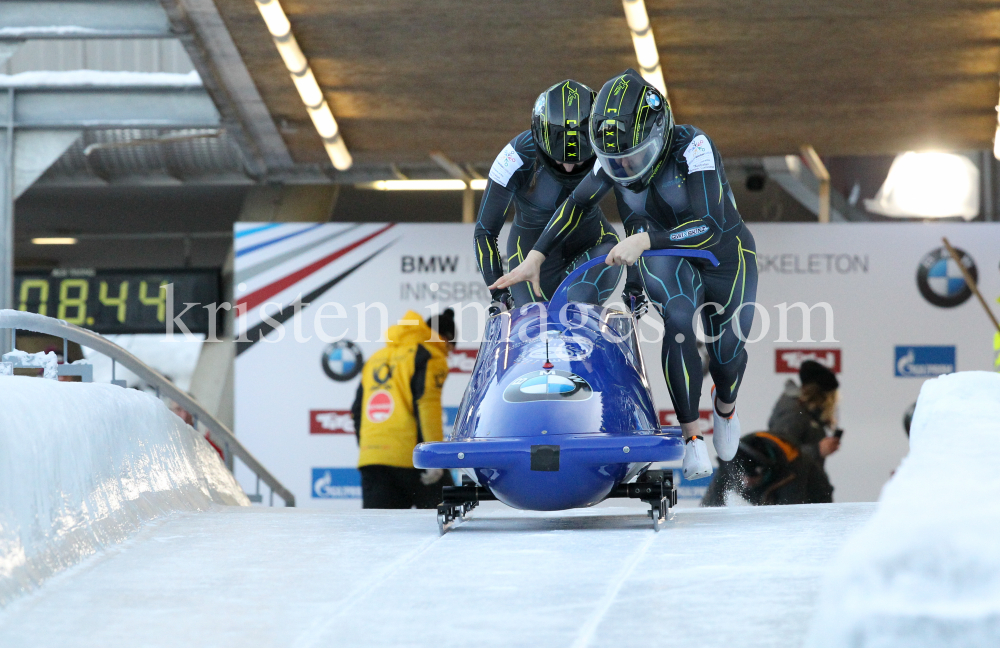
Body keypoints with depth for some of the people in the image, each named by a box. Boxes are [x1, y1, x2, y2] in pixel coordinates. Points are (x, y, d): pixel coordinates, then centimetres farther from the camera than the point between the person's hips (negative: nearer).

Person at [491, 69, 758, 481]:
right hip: (666, 264, 2)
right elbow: (577, 204, 1)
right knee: (678, 318, -29)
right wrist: (535, 257, -6)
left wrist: (644, 240, -45)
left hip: (724, 257, -2)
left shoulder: (693, 148, -29)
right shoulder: (614, 157, -14)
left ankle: (725, 409, 40)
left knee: (727, 351, 1)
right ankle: (691, 436, -24)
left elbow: (711, 226, -37)